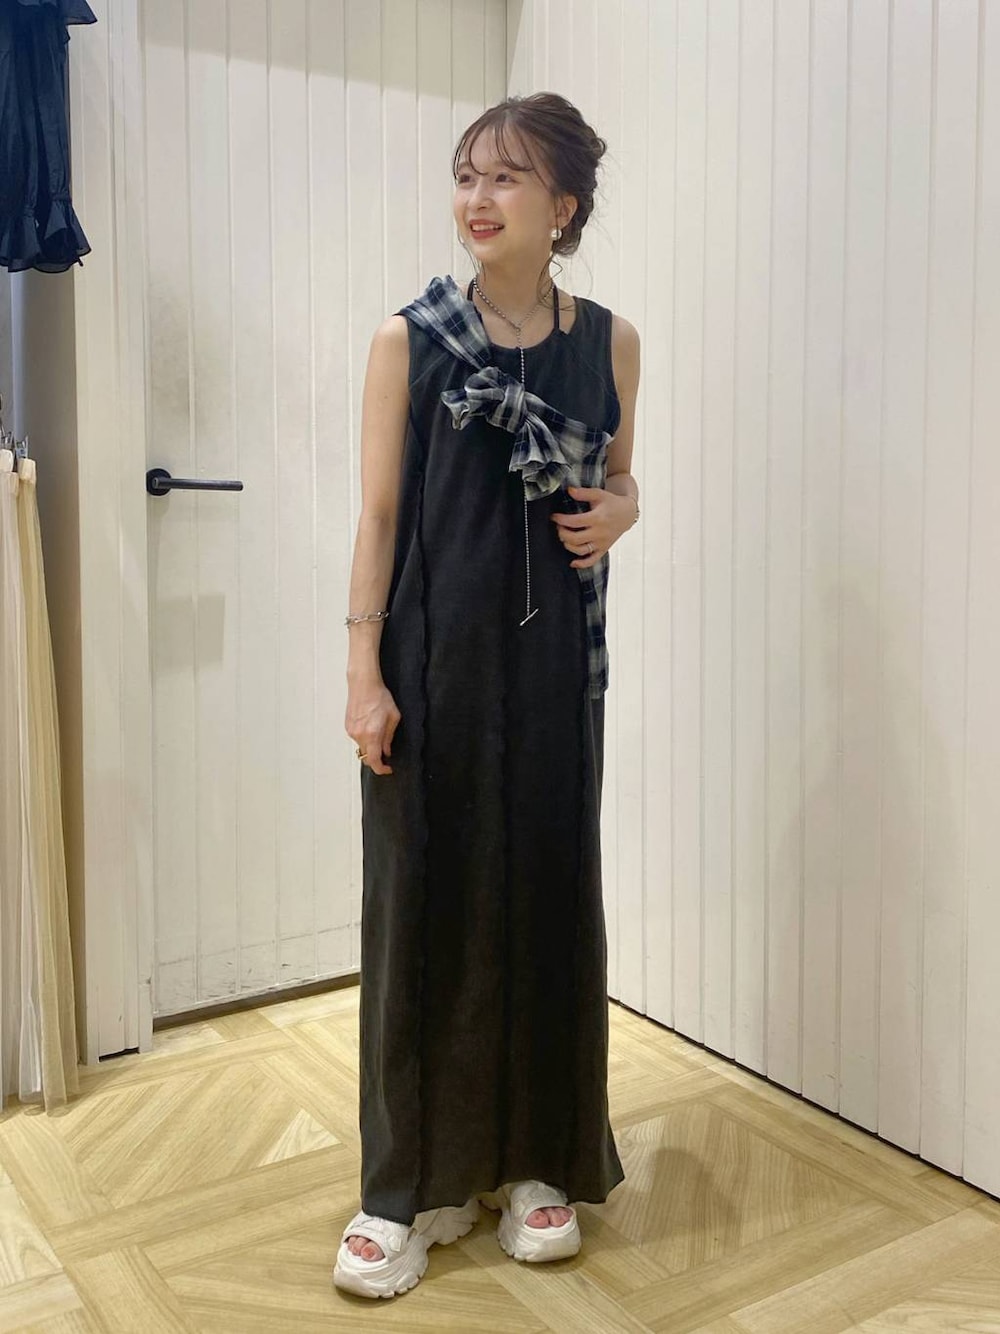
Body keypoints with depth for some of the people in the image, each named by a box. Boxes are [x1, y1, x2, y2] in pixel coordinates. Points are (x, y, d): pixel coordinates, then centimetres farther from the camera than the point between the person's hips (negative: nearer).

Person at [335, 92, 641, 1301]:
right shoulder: (407, 339, -1)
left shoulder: (608, 341, 5)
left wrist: (619, 510, -6)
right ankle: (414, 1181, 20)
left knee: (547, 893, 8)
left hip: (552, 658, 2)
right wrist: (364, 670, -9)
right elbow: (379, 512, -2)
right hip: (434, 655, -2)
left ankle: (539, 1161, 27)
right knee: (423, 899, 3)